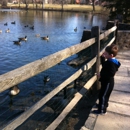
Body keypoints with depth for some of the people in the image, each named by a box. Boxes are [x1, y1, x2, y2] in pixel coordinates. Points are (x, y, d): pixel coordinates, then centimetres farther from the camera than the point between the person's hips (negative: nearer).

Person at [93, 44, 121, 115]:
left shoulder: (111, 63, -29)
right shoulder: (110, 61, 3)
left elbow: (111, 74, -35)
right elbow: (104, 65, 19)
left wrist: (101, 75, -29)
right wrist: (103, 58, 6)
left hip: (108, 83, -10)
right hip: (106, 82, 10)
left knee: (102, 96, 1)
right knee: (105, 95, 26)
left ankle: (102, 110, 14)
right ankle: (104, 105, 47)